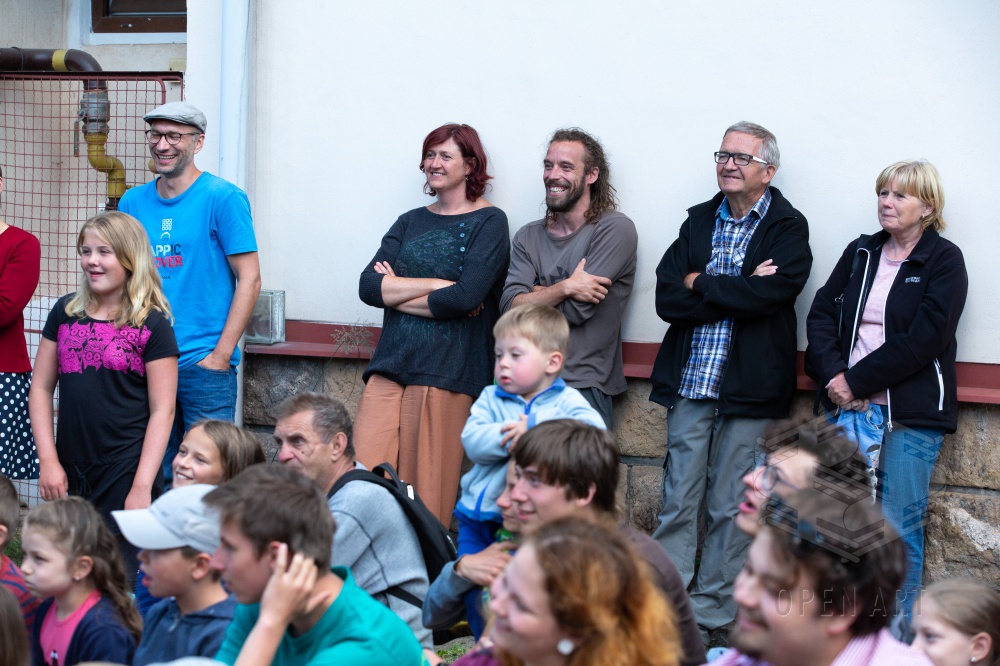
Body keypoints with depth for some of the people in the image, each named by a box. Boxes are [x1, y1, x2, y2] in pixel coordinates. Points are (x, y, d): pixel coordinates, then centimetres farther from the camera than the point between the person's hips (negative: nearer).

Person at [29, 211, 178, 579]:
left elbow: (162, 411, -6)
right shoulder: (65, 313, 9)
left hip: (126, 474, -4)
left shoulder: (151, 325, -3)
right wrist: (48, 461, 0)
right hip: (69, 474, 4)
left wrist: (142, 486, -12)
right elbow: (41, 388, 10)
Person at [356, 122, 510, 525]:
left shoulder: (488, 222, 2)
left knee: (426, 495, -4)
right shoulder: (410, 223, 18)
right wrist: (435, 285, -8)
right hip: (390, 366, 5)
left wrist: (397, 292, -1)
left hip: (446, 371, -5)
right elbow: (368, 286, 4)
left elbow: (465, 297, -13)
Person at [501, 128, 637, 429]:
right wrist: (564, 288, -15)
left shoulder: (615, 229, -4)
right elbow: (510, 308, -3)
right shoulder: (528, 237, 12)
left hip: (583, 387, -4)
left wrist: (535, 296, 4)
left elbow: (575, 311, -11)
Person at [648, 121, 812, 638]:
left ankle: (709, 613, 12)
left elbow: (771, 292, -19)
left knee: (730, 508, 3)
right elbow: (667, 299, -1)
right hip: (690, 382, 4)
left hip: (749, 387, -3)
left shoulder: (788, 228, -1)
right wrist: (738, 292, -12)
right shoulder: (699, 221, 12)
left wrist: (701, 283, -7)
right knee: (677, 503, 4)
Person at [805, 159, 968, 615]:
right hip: (850, 406, 5)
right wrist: (835, 377, -10)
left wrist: (856, 381, -12)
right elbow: (821, 314, 7)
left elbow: (922, 340, -11)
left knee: (899, 528, -4)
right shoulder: (861, 253, 15)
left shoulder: (944, 261, -1)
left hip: (911, 413, -5)